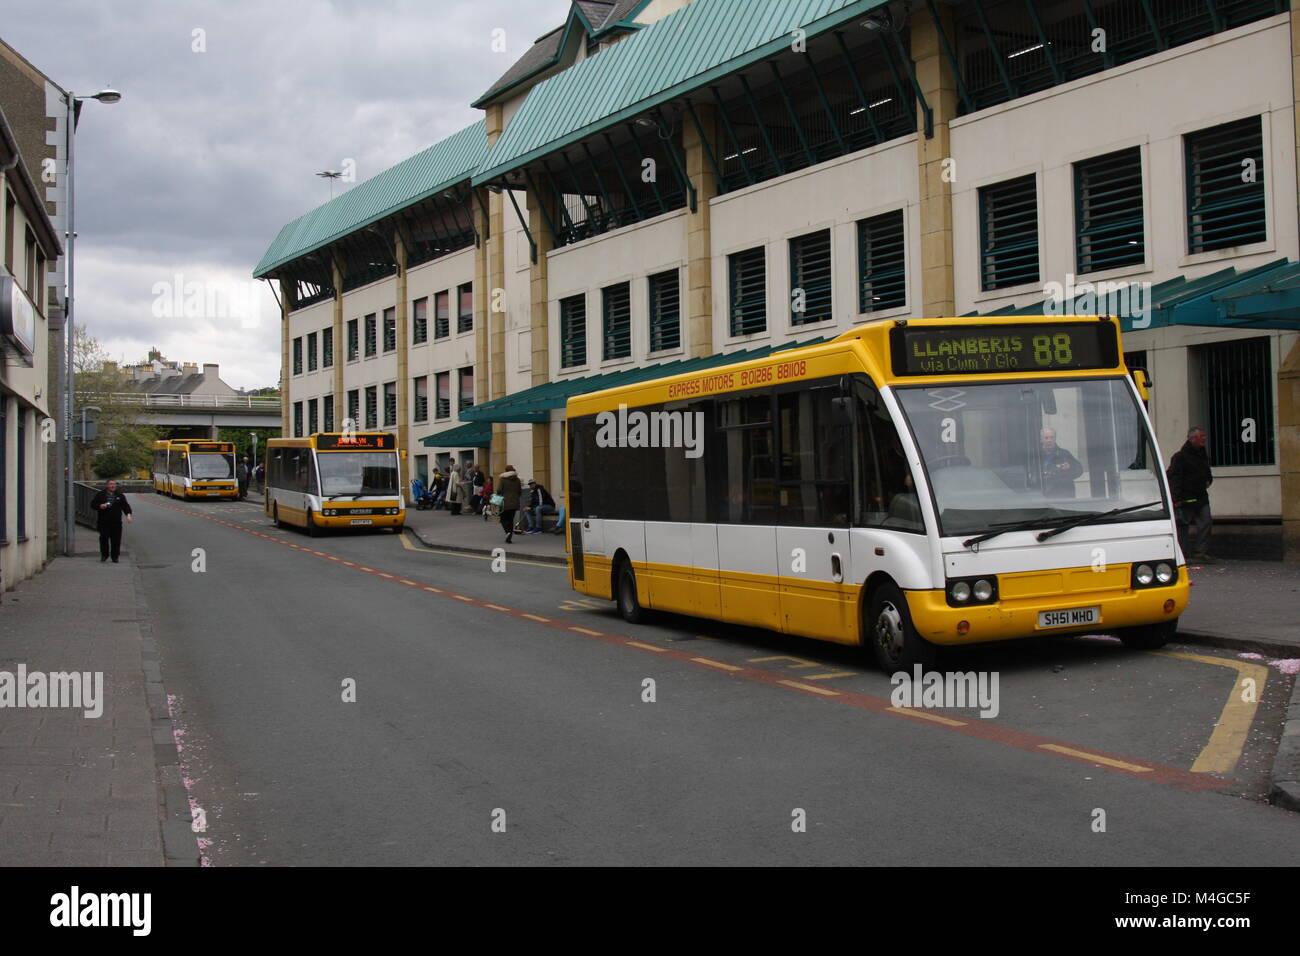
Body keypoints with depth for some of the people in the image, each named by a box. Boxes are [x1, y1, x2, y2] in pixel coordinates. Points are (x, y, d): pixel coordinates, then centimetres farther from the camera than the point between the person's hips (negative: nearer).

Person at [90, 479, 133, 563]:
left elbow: (125, 506, 9)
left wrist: (128, 515, -6)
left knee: (116, 540, -2)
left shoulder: (120, 495, 11)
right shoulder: (100, 495, 6)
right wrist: (100, 506, -13)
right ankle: (104, 555, 16)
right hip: (103, 522, -1)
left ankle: (115, 556, 7)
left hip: (116, 522, 1)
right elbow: (93, 504, 7)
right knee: (104, 539, 0)